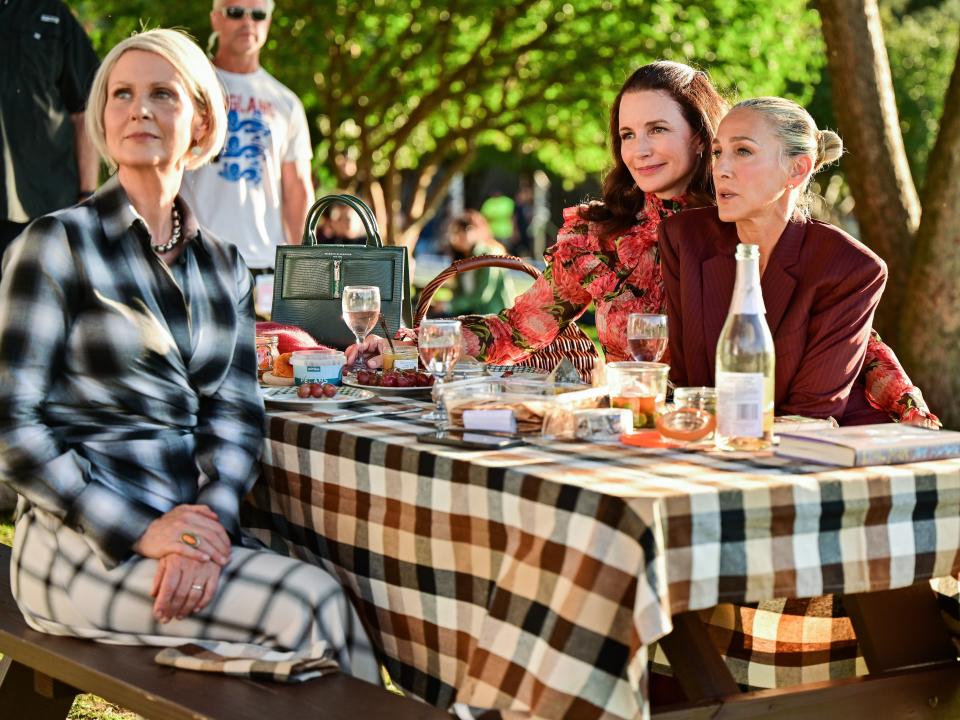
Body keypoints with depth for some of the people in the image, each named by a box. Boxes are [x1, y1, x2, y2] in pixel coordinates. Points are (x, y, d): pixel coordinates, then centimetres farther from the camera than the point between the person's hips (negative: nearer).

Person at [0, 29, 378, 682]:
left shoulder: (224, 266, 15)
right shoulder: (59, 243, -2)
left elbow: (235, 414, 7)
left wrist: (209, 523, -14)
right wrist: (140, 532, -16)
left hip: (193, 525, 5)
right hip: (81, 540, -5)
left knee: (321, 597, -24)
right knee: (312, 605, -25)